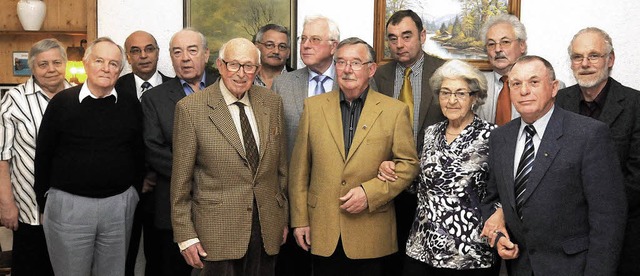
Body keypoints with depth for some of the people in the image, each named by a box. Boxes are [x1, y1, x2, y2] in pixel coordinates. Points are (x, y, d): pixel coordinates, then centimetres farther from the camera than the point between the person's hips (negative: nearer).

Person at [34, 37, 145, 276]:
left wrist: (133, 195, 8)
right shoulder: (62, 102, -2)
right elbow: (43, 156, 4)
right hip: (68, 205, -1)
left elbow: (138, 155, 9)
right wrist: (44, 203, 5)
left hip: (119, 206, 1)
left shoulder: (131, 105, 2)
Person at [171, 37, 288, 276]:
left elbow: (280, 165, 11)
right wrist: (185, 236, -6)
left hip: (267, 227, 4)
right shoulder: (191, 109, -8)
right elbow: (181, 180, -5)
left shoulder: (272, 103, 4)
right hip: (218, 230, -3)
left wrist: (284, 218, 13)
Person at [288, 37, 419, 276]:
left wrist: (370, 193, -13)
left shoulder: (395, 110, -1)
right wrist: (299, 219, 3)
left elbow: (408, 164, -1)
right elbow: (300, 168, 5)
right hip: (322, 231, 2)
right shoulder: (313, 106, 4)